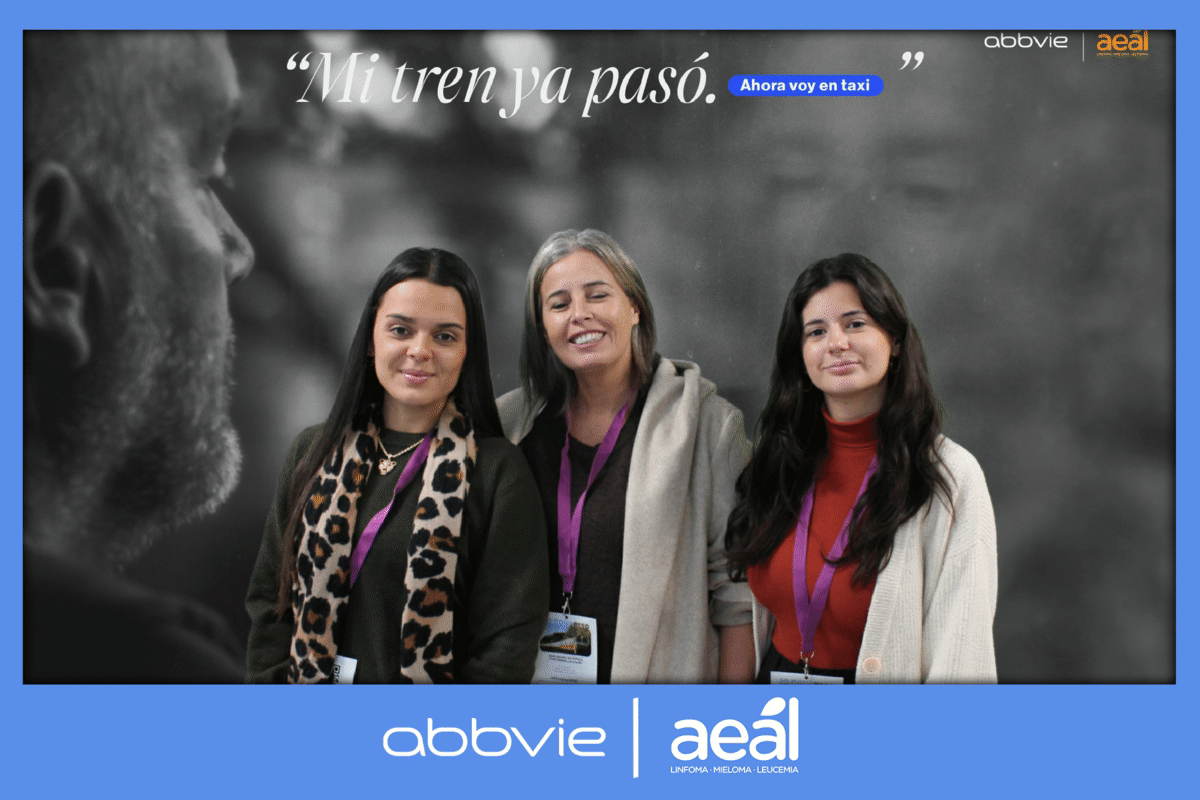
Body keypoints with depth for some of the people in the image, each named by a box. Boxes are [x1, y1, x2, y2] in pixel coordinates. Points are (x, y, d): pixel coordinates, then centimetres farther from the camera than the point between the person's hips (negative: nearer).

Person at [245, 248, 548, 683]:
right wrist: (272, 678, -9)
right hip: (307, 678, 4)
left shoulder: (500, 471, -12)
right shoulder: (314, 452, 1)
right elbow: (269, 601, 2)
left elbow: (508, 639, -14)